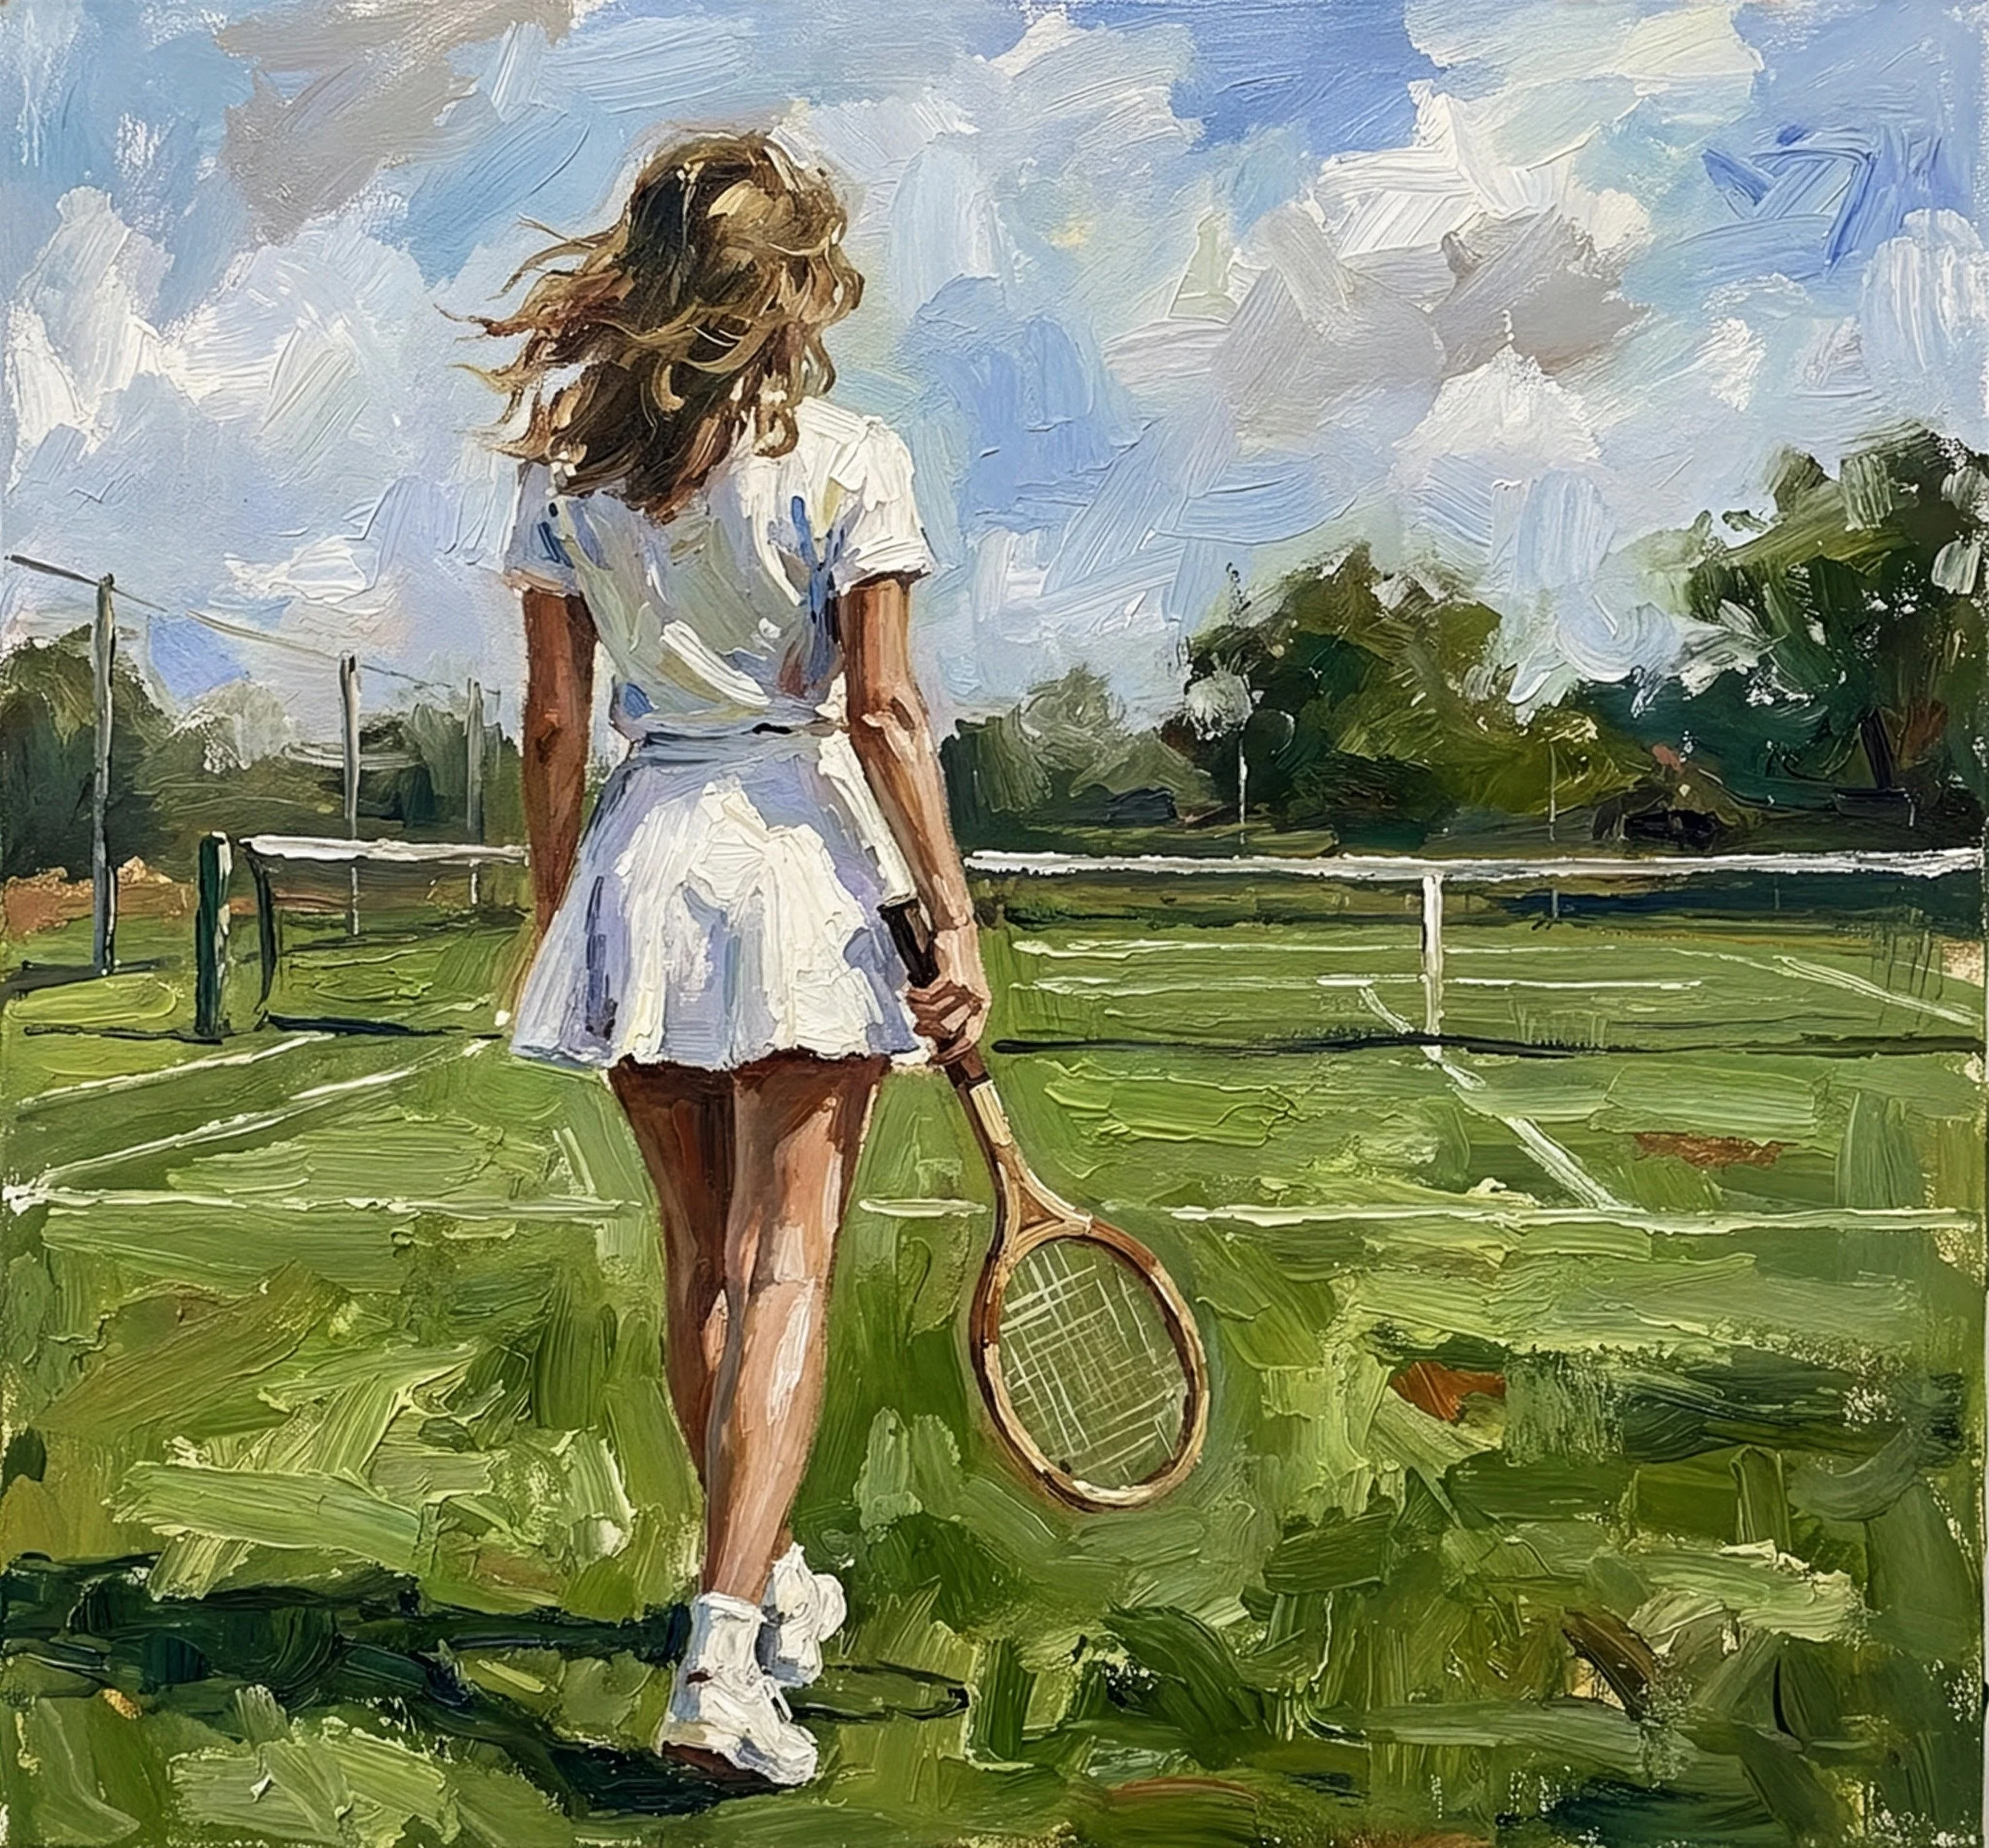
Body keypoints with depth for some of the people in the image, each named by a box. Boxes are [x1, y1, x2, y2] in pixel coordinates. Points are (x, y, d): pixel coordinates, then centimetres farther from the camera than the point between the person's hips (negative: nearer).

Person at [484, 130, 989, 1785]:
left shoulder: (566, 467, 4)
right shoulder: (847, 463, -6)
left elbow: (556, 722, 5)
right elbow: (884, 711, -10)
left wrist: (556, 913, 13)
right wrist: (956, 916, -7)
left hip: (638, 867, 4)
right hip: (802, 858, -4)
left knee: (701, 1259, 16)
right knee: (786, 1265, -2)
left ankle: (771, 1585, 32)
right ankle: (726, 1652, -11)